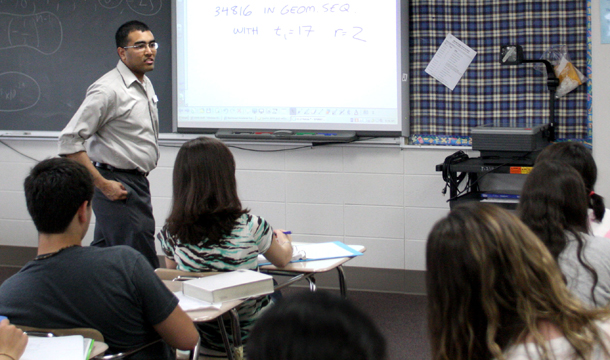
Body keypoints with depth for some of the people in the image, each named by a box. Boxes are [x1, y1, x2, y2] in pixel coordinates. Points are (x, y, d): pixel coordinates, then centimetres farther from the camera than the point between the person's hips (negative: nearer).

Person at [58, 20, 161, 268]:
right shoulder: (108, 90, -16)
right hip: (118, 187, -9)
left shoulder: (145, 85, 13)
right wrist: (103, 184, -19)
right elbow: (69, 140, -19)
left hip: (137, 182, 9)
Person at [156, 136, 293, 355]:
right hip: (251, 339, -2)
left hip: (203, 339, 3)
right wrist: (283, 240, 26)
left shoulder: (171, 234, -16)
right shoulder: (251, 227, -22)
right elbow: (283, 259, 0)